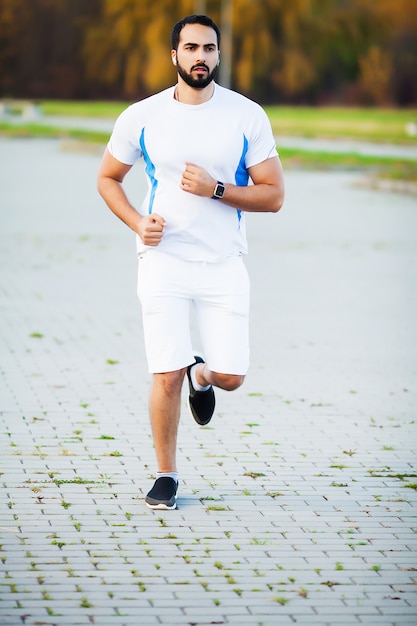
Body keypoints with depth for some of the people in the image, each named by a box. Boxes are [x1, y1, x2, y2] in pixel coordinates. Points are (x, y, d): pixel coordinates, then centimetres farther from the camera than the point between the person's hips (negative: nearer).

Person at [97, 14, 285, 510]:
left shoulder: (248, 116, -2)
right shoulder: (141, 117, 0)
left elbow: (273, 195, -1)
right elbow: (108, 178, 13)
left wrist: (216, 189, -16)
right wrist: (137, 222, -4)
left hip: (224, 265, 1)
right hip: (163, 261, 0)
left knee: (230, 377, -2)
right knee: (167, 375, -6)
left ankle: (202, 374, 36)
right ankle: (165, 475, 13)